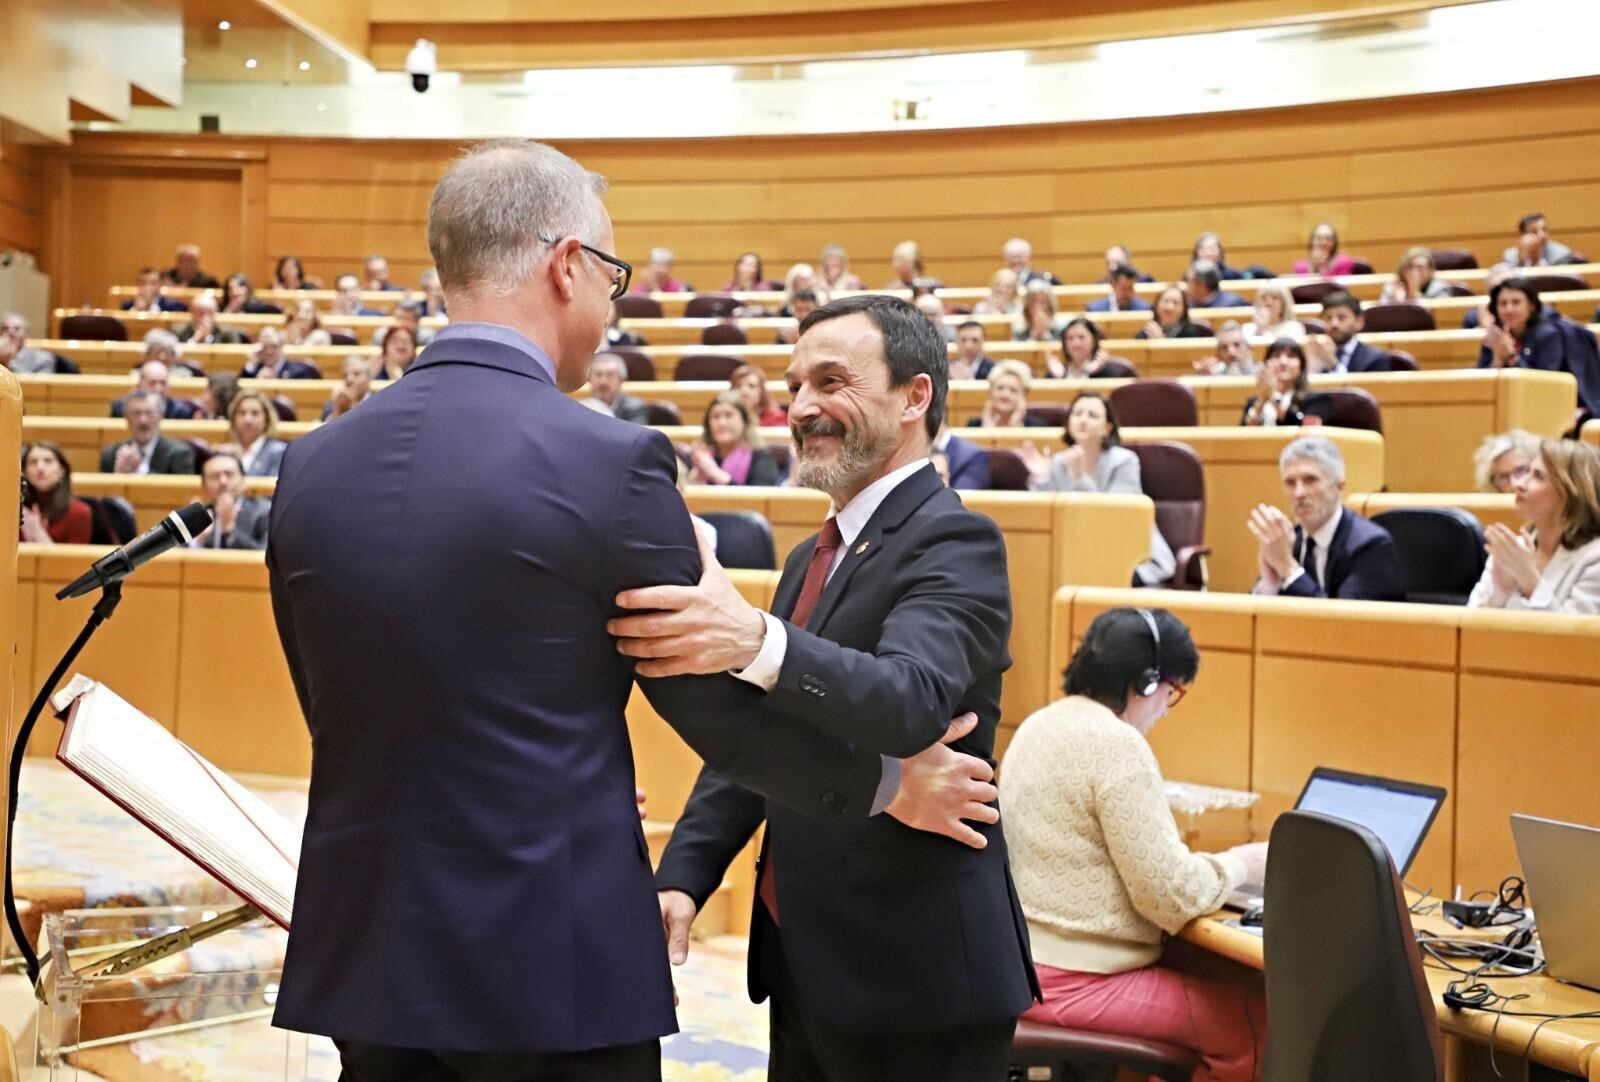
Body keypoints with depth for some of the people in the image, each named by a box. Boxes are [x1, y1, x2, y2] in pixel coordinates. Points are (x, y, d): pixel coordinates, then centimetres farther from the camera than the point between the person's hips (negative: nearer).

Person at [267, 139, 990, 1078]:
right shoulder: (612, 462, -15)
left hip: (365, 955, 5)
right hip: (552, 960, -5)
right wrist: (886, 785, 9)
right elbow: (712, 709, -7)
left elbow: (340, 715, 11)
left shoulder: (313, 463, 2)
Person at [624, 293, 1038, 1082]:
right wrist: (685, 873, -2)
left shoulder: (953, 542, -14)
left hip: (913, 979, -8)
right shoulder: (813, 557, 13)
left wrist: (758, 643, -49)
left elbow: (912, 699, -32)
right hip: (803, 959, 8)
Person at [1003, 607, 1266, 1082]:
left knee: (1197, 977, 22)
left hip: (1019, 959, 10)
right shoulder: (1118, 745, -17)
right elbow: (1170, 896, -18)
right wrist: (1243, 862, -1)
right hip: (1069, 982, -10)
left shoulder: (1039, 725, 10)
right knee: (1256, 1025, -2)